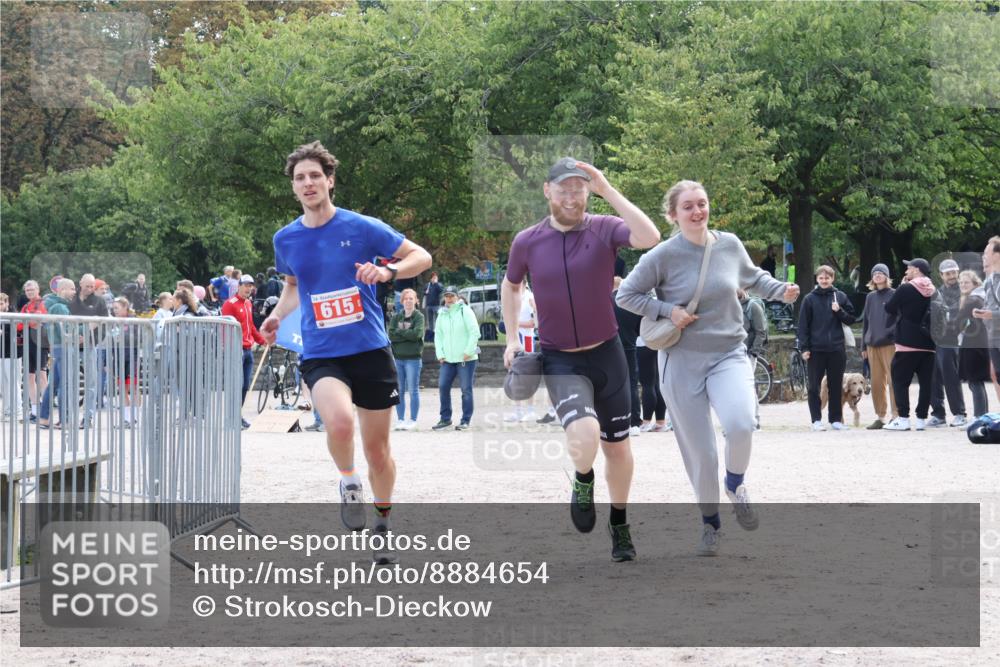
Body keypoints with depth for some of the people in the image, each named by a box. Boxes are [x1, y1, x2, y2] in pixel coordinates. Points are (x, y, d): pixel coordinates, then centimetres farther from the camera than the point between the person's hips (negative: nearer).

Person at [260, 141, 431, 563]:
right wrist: (277, 315, 6)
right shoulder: (286, 239, 5)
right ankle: (348, 480, 0)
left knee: (377, 449, 7)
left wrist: (388, 271, -18)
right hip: (320, 356, 0)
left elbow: (422, 257, 1)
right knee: (339, 421, -31)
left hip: (371, 350, 0)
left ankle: (383, 523, 32)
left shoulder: (361, 227, -4)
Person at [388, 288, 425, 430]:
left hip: (413, 358, -4)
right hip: (397, 358, 4)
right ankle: (400, 420, 12)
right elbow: (391, 335, -3)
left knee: (413, 390, -1)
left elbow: (417, 333, -15)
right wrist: (408, 335, -12)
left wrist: (400, 331, -7)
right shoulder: (396, 317, 9)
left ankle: (413, 421, 2)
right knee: (399, 390, 7)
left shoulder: (419, 316, 0)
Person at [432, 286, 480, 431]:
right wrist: (440, 354, 3)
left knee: (466, 390, -2)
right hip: (448, 359, 5)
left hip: (466, 359, -5)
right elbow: (438, 335, 14)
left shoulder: (465, 311, -5)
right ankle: (445, 419, 11)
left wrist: (468, 352, -14)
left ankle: (465, 420, 3)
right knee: (443, 387, 1)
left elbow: (475, 332, -9)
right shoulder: (442, 314, 11)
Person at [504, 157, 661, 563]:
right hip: (560, 361, -1)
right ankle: (583, 481, 7)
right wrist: (511, 338, 8)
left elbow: (650, 238, -31)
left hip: (606, 354, 1)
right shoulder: (527, 242, -5)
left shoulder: (604, 229, -10)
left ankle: (619, 523, 37)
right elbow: (510, 285, 15)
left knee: (617, 446, 13)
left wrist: (608, 190, -31)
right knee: (584, 435, -28)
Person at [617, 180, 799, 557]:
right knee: (699, 451, 2)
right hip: (681, 361, -1)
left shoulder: (729, 245, 1)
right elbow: (626, 295, -1)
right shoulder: (664, 255, -9)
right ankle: (710, 524, 25)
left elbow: (752, 277, 21)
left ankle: (735, 484, 4)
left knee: (739, 425, -28)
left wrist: (780, 291, 3)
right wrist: (667, 311, -13)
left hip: (728, 355, 1)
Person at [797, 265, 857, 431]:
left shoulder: (840, 297, 6)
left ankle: (836, 419, 13)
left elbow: (851, 319, 9)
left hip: (836, 349, 2)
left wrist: (839, 311, -10)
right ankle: (816, 420, 5)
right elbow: (803, 324, 0)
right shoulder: (810, 299, 1)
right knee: (814, 386, 0)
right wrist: (804, 347, -6)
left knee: (836, 386, 7)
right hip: (816, 349, -2)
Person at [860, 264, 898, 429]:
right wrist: (863, 345, 14)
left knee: (893, 380, -7)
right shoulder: (870, 297, 16)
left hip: (890, 344, -5)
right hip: (872, 344, 5)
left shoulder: (894, 295, 0)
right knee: (876, 382, 5)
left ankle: (896, 414, -5)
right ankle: (880, 416, 10)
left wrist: (892, 332, -16)